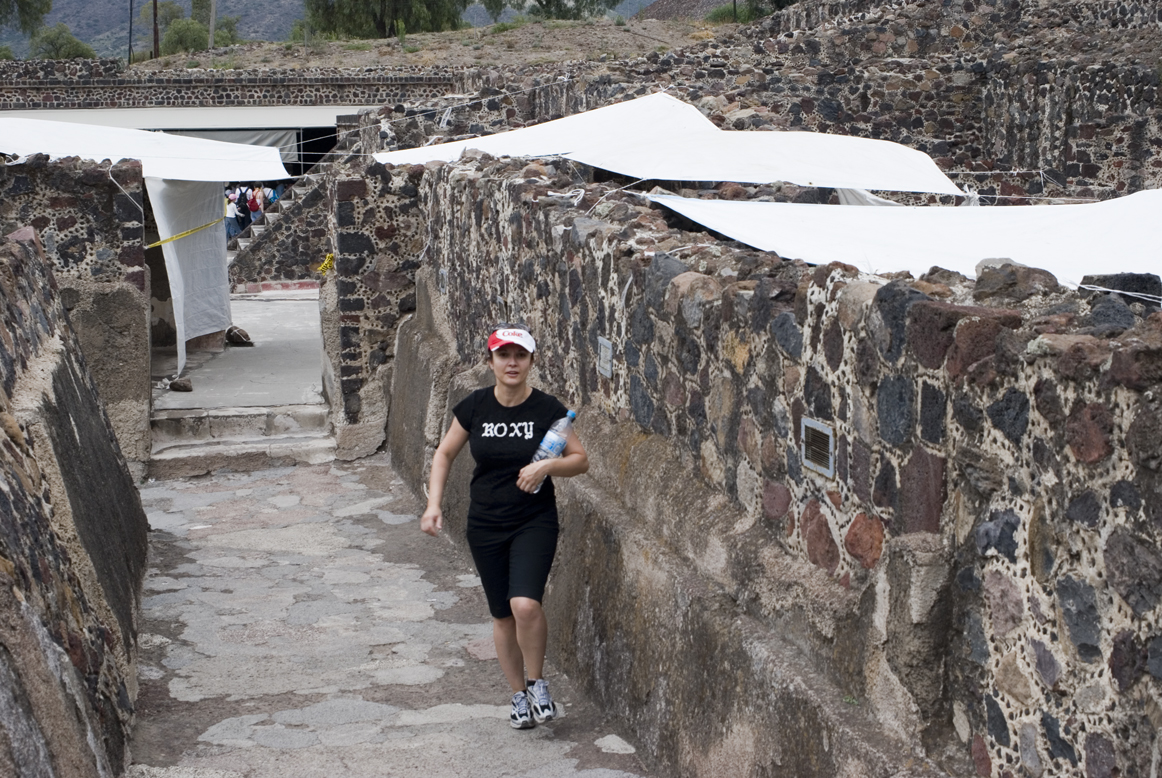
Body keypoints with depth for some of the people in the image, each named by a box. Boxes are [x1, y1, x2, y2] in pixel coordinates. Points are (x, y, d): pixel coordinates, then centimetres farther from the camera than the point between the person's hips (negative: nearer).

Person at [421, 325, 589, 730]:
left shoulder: (547, 409, -8)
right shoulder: (474, 407, -3)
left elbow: (581, 460, 0)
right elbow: (445, 454, 10)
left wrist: (547, 466, -19)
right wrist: (434, 504, 0)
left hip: (535, 522, -3)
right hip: (486, 525, 3)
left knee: (525, 604, -22)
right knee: (502, 615, 9)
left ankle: (537, 682, 3)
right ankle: (519, 695, 28)